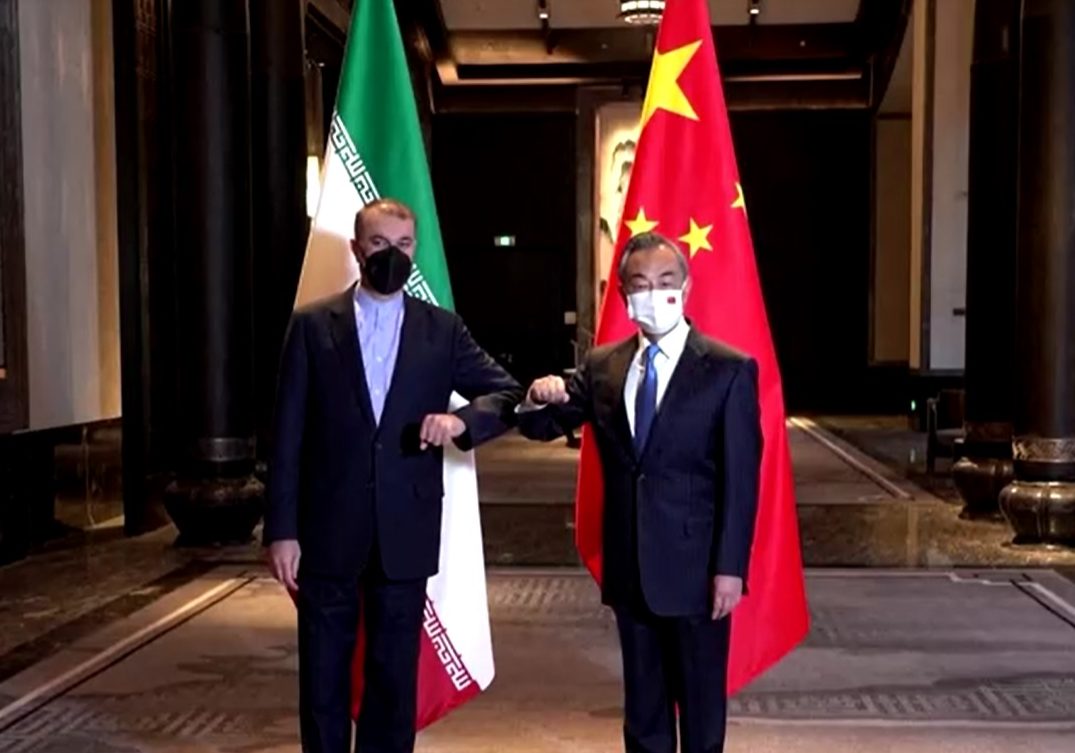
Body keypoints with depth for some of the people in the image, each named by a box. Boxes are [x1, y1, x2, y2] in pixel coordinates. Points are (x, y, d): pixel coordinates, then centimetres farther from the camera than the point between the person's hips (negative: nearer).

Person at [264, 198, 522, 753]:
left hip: (404, 535, 1)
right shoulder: (312, 326, 1)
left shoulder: (442, 330, 4)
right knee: (323, 678, 9)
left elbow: (509, 396, 4)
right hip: (328, 532, -1)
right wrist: (281, 529, -6)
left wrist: (461, 420, -17)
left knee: (395, 679, 11)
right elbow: (288, 437, -1)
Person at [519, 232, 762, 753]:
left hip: (695, 567, -4)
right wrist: (539, 399, -16)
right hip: (629, 567, 4)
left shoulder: (729, 370, -8)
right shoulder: (601, 366, 5)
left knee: (701, 703, 10)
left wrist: (730, 568, -14)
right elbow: (541, 428, 8)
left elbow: (740, 479, -10)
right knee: (642, 702, 17)